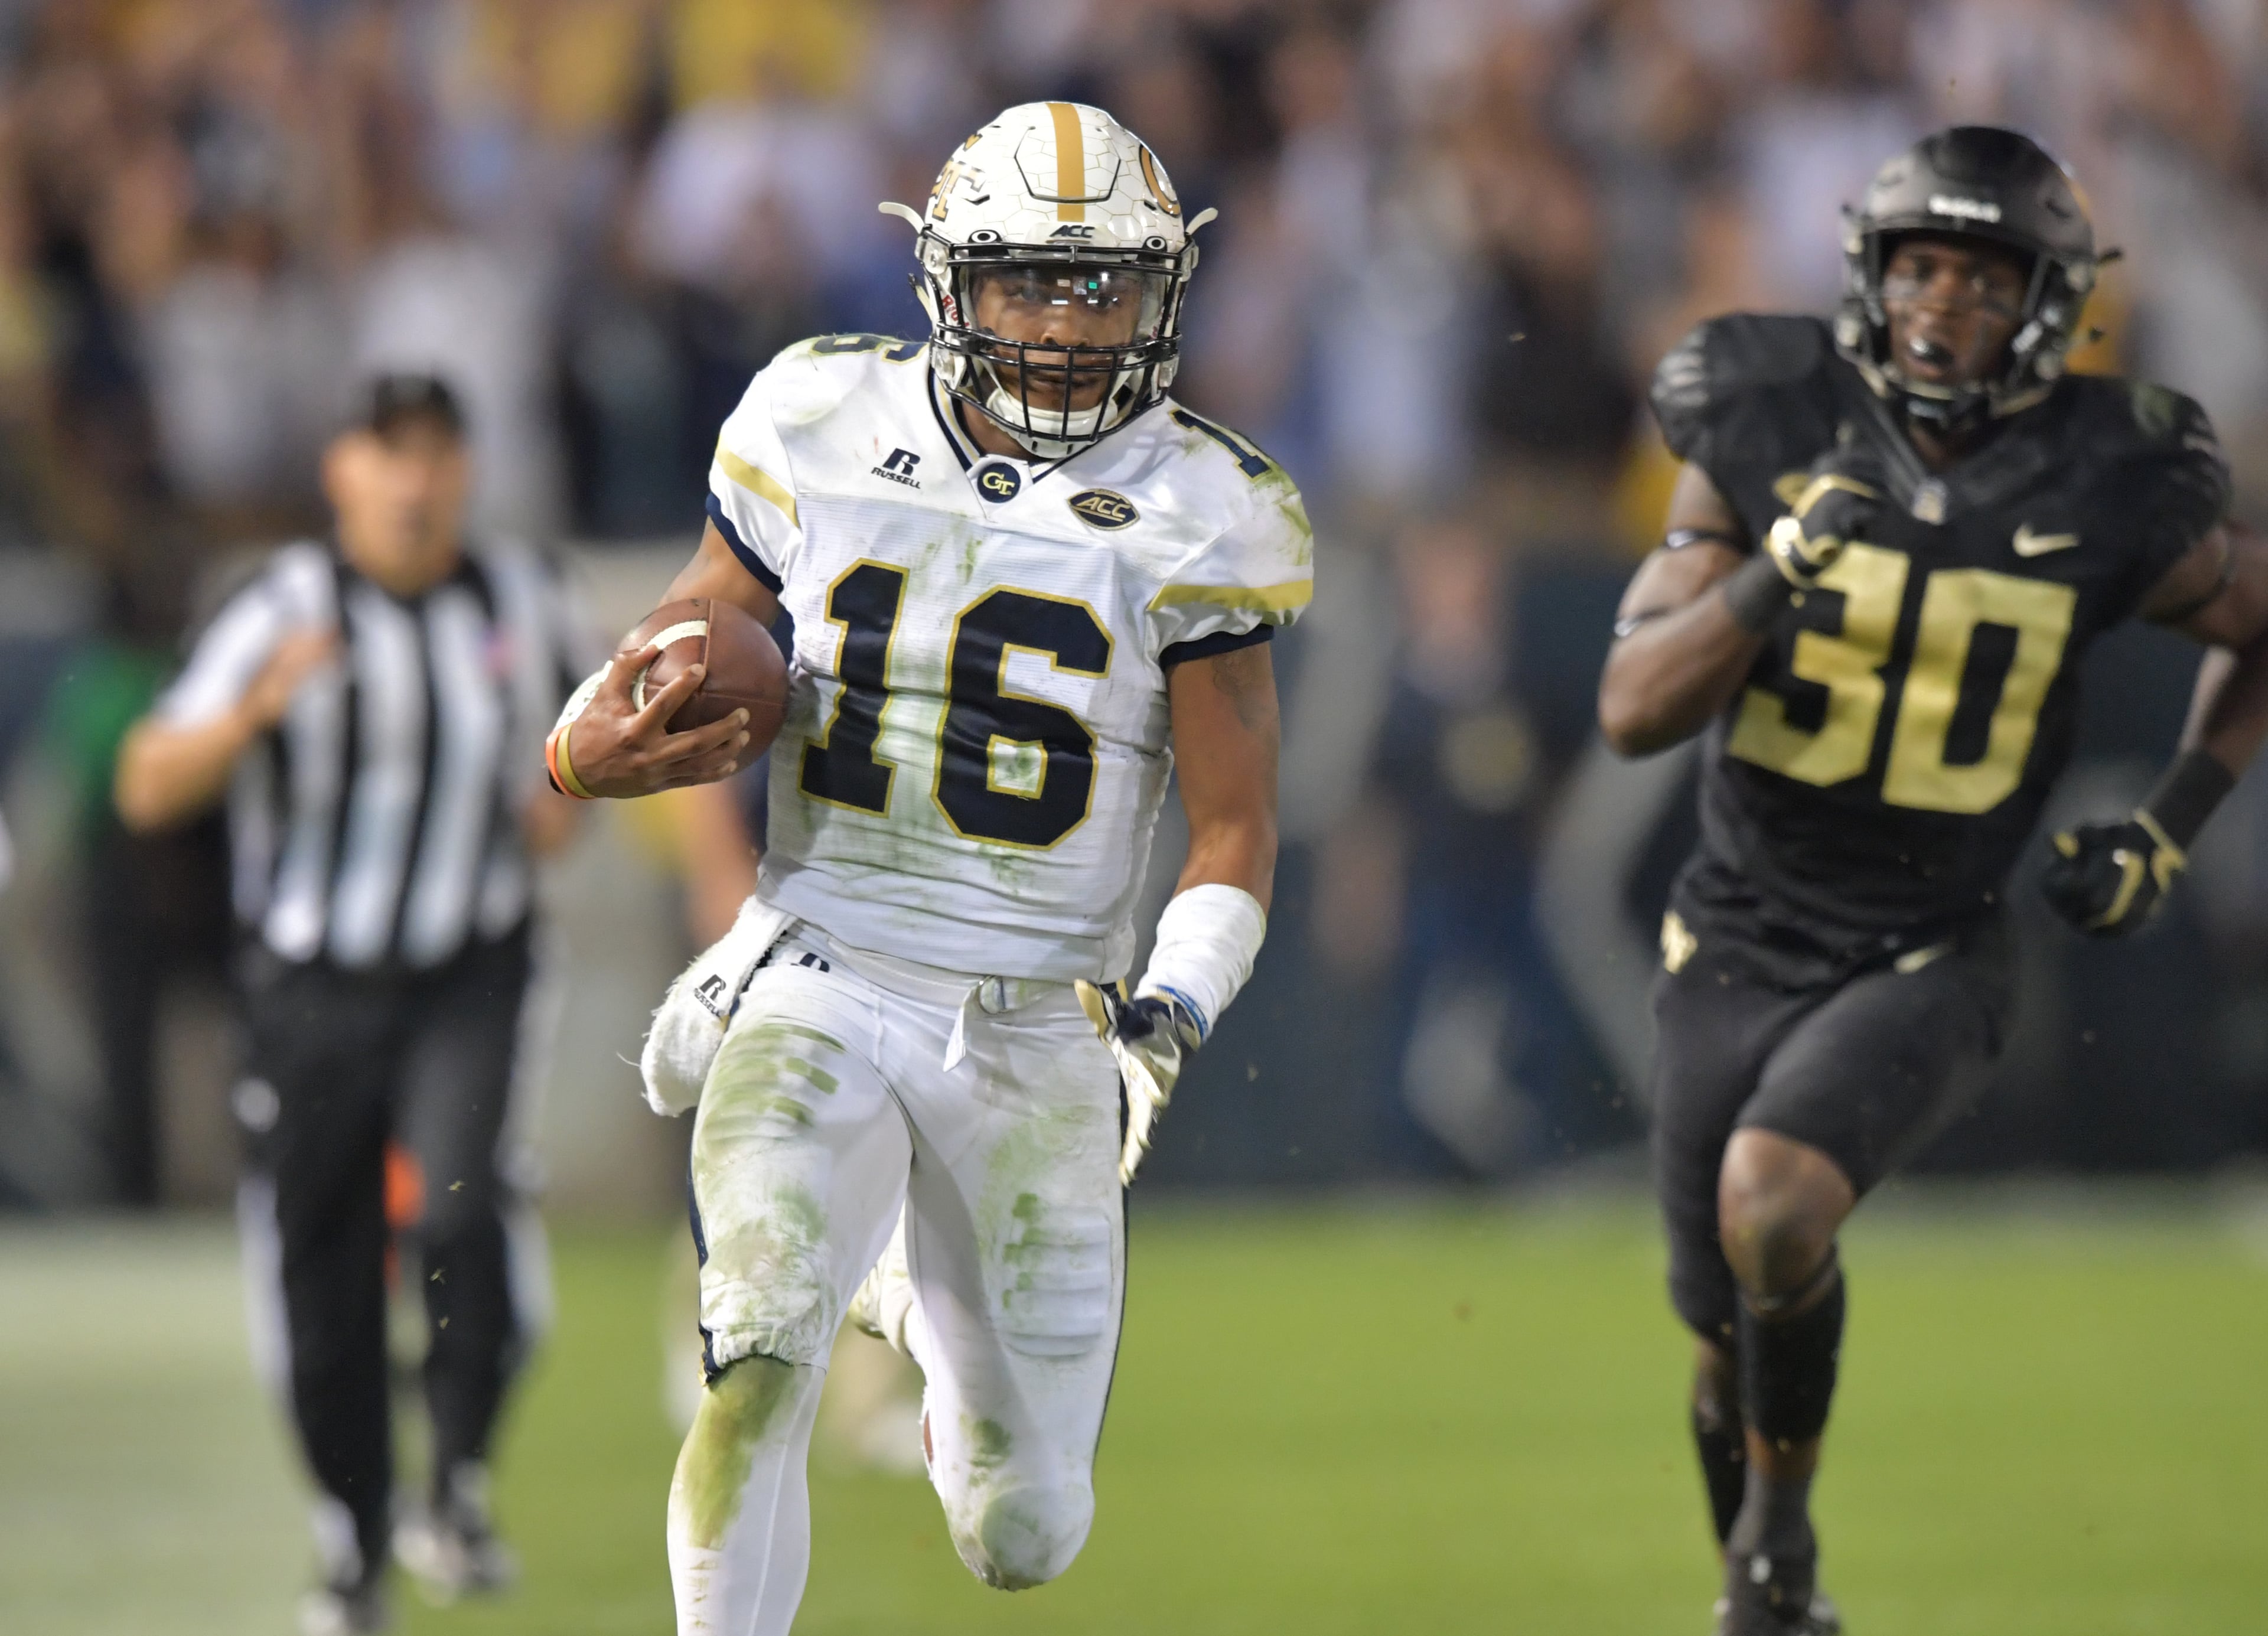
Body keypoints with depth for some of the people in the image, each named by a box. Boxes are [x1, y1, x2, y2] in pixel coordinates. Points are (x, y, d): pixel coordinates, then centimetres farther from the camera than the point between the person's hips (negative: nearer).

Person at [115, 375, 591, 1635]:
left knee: (464, 1203, -26)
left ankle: (461, 1484, -10)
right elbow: (148, 792, -16)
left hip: (472, 975, 0)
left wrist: (567, 793, 3)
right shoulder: (287, 616, -8)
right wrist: (259, 705, -33)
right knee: (325, 1289, 5)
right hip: (318, 992, 0)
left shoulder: (524, 604, 2)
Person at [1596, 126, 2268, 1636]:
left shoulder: (2106, 498, -11)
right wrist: (1782, 572, -28)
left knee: (1772, 1203, -28)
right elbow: (1635, 709, -14)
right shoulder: (1770, 436, -9)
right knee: (1732, 1324, 10)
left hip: (1926, 962, -2)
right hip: (1740, 943, 2)